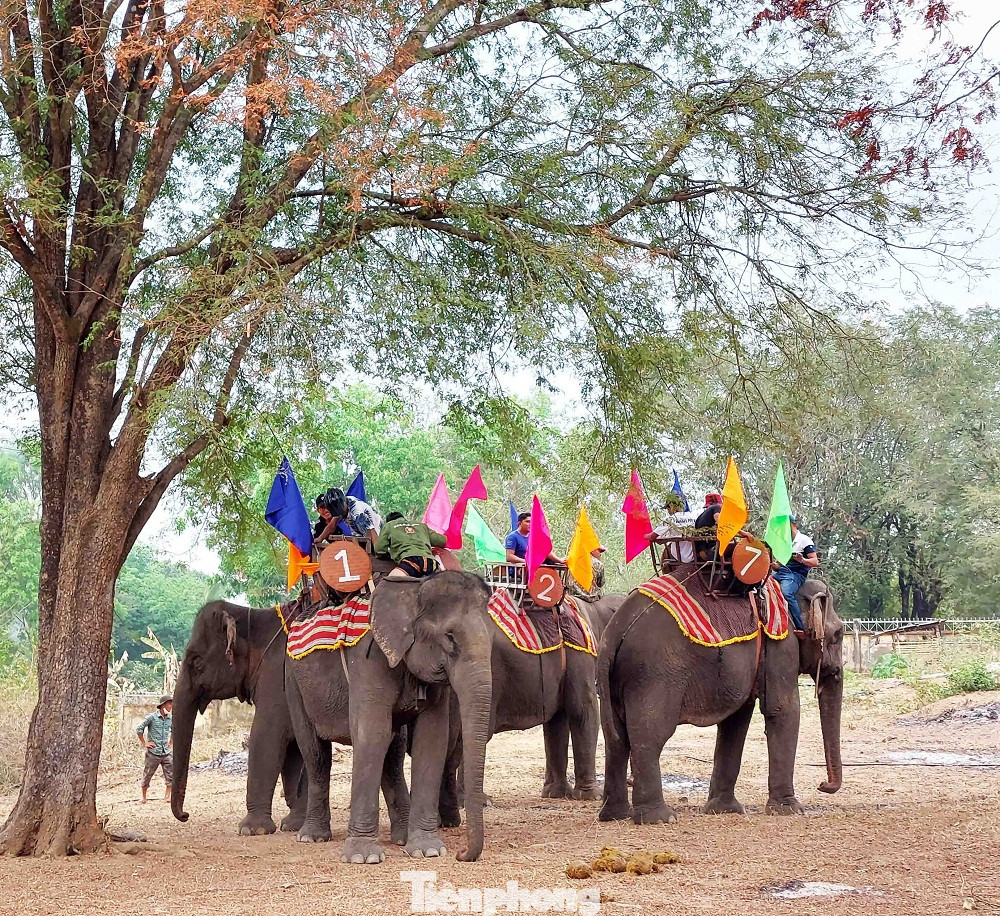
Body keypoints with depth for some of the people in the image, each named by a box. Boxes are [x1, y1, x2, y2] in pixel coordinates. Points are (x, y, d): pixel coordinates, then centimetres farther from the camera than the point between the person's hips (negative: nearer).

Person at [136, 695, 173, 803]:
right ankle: (143, 796, 20)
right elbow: (139, 729, -7)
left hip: (166, 752, 4)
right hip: (153, 752, -4)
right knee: (147, 775, 5)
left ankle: (168, 796, 5)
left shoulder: (170, 719, 8)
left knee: (170, 775, -3)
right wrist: (144, 743, -6)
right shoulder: (152, 717, -8)